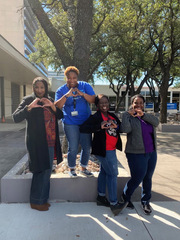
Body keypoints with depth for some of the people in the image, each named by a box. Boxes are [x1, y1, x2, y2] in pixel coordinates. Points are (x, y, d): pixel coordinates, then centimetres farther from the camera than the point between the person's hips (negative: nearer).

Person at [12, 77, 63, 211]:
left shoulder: (50, 100, 13)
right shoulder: (28, 100, -4)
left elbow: (60, 116, 6)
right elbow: (16, 118, -14)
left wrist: (52, 106, -11)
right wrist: (29, 107, -27)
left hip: (50, 143, 6)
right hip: (37, 143, -6)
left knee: (47, 171, 14)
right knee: (41, 171, -2)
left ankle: (42, 199, 30)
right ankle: (36, 202, 18)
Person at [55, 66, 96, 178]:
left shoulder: (85, 86, 2)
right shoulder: (61, 90, 1)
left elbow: (93, 100, -10)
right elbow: (57, 106, -11)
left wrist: (82, 94, -26)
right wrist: (67, 95, -25)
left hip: (86, 122, 2)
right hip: (70, 123, -2)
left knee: (87, 147, 8)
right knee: (73, 148, -2)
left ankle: (84, 168, 28)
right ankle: (72, 169, 21)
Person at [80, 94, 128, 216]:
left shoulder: (112, 116, 11)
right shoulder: (95, 117, -11)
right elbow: (83, 128, -21)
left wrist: (116, 126, -11)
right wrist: (100, 126, -28)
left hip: (111, 149, 8)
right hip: (104, 150, -8)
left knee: (104, 172, 17)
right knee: (112, 174, -4)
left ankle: (101, 197, 33)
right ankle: (114, 203, 8)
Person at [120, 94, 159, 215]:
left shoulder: (147, 116, 11)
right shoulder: (129, 117, -5)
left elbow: (156, 122, -9)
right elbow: (125, 129, -24)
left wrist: (143, 114, -19)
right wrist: (127, 113, -18)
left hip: (152, 153, 6)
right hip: (137, 154, -5)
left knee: (148, 178, 14)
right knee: (137, 179, 1)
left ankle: (146, 201, 33)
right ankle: (126, 197, 28)